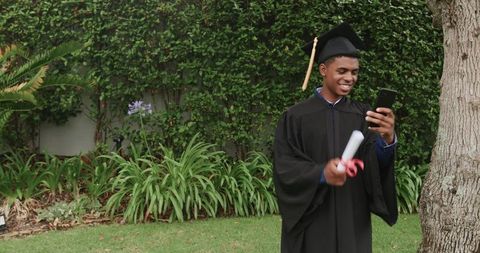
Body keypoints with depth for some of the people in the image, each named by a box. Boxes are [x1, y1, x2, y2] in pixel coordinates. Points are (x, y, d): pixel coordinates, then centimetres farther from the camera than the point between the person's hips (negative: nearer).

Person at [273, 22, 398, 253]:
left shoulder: (362, 116, 3)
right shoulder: (296, 117, -3)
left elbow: (377, 165, -10)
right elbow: (284, 168, -8)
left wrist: (388, 140, -31)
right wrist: (321, 173, -26)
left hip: (352, 223, 2)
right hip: (311, 225, -2)